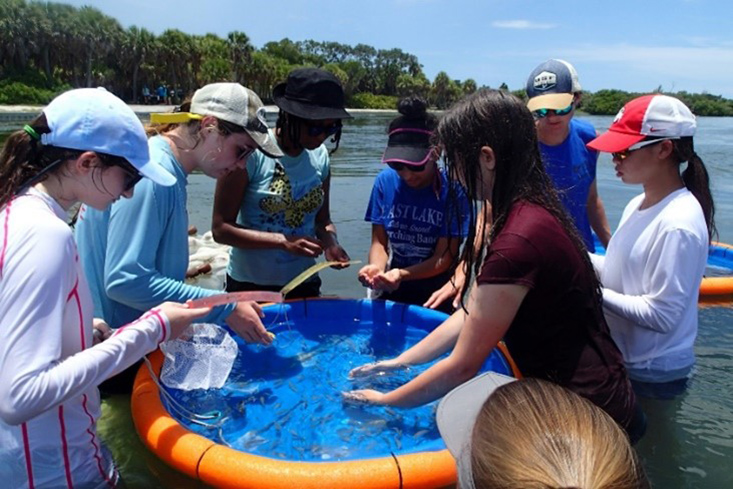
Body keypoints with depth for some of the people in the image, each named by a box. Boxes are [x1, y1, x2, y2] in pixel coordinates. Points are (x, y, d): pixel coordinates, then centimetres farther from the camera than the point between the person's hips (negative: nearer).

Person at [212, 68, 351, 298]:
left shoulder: (320, 156, -2)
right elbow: (221, 228, -15)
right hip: (251, 285, -4)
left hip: (304, 284, 5)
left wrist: (330, 241, -13)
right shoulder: (251, 153, -16)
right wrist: (283, 241, -25)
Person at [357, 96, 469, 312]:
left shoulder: (452, 189, -18)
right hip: (393, 294, 3)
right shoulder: (385, 181, -8)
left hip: (435, 296, -3)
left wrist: (403, 274, -34)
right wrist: (376, 268, -27)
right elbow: (379, 241, -5)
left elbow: (443, 259, -18)